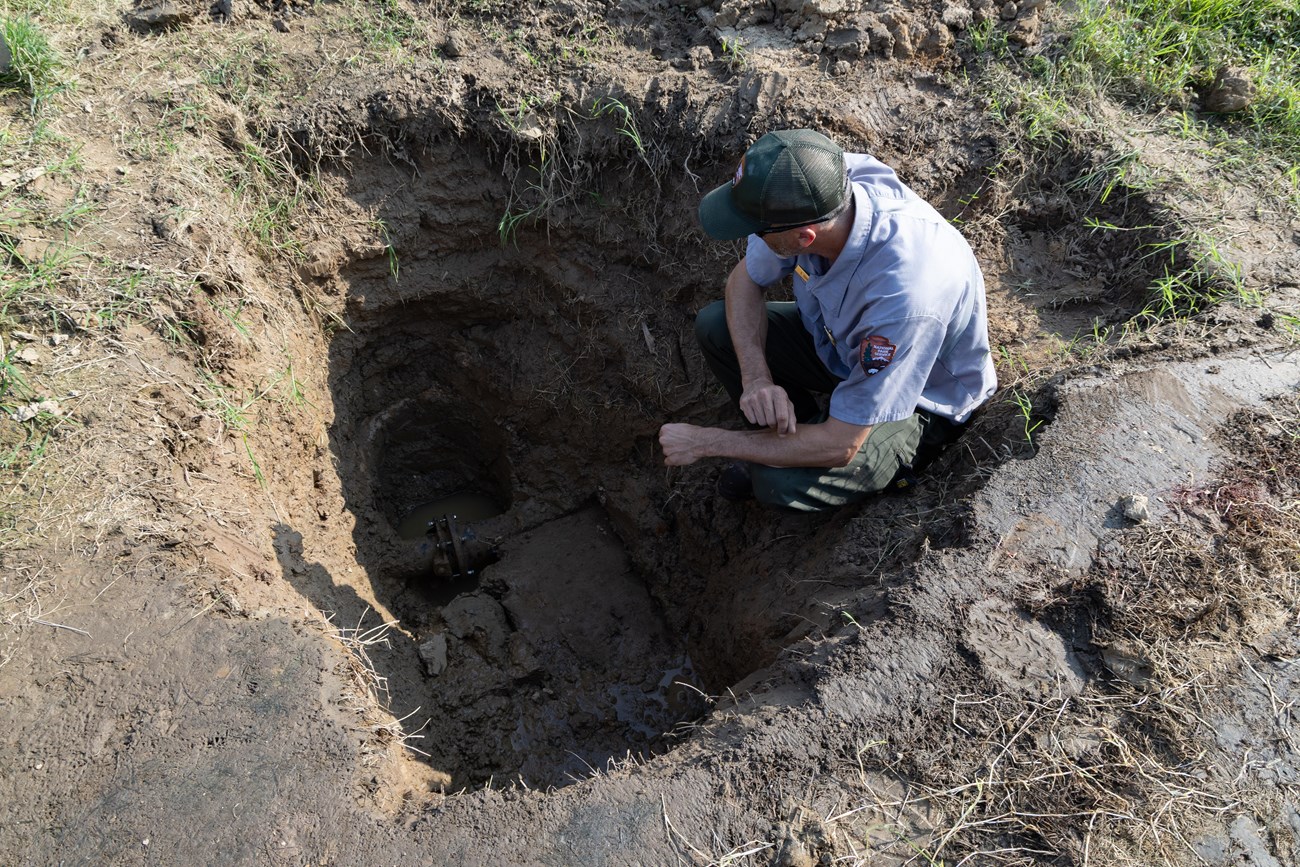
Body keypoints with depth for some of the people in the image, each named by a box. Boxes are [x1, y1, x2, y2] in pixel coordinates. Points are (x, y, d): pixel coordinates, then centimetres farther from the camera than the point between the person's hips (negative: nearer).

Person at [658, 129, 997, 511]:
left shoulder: (904, 296, -42)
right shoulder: (819, 188, -24)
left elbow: (840, 446, -34)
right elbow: (744, 280, -7)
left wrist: (707, 442, -26)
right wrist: (755, 378, -25)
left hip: (921, 399, -6)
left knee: (781, 482, -28)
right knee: (715, 326, -9)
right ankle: (788, 429, 11)